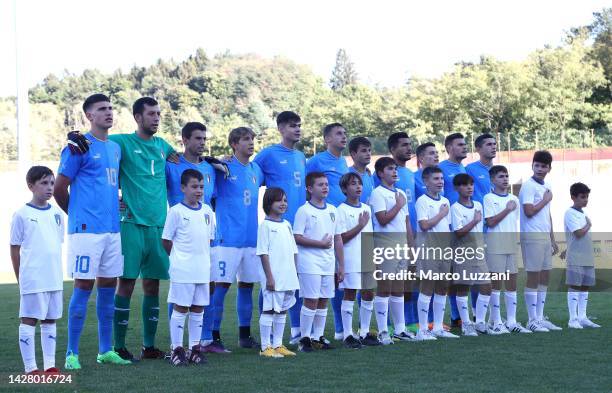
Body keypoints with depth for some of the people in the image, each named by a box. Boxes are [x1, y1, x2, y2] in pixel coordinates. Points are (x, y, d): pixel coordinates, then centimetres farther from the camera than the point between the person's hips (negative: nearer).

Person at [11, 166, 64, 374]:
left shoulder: (56, 214, 10)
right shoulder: (22, 215, -5)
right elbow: (15, 249, -1)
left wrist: (55, 271, 14)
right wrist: (21, 278, -1)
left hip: (55, 279, 6)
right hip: (32, 279, -6)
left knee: (50, 320, 10)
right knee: (29, 320, -1)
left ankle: (50, 365, 16)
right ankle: (30, 368, 2)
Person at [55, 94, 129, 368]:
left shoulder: (116, 148, 16)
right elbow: (59, 189, -4)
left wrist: (114, 206, 15)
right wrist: (78, 216, 7)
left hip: (112, 228, 7)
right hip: (87, 229, -7)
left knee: (108, 285, 9)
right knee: (83, 286, -5)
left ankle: (105, 350, 17)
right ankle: (72, 354, 1)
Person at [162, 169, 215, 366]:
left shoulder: (207, 211, 10)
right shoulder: (176, 211, -6)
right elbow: (166, 240, -3)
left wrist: (203, 256, 12)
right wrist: (179, 257, 2)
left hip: (203, 270, 5)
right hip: (182, 270, -5)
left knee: (198, 309, 9)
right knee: (180, 308, -2)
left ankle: (195, 348, 16)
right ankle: (177, 349, 3)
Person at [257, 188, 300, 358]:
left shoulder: (287, 224, 14)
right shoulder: (265, 225, -6)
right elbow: (263, 253, -11)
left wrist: (294, 274, 11)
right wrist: (269, 277, -15)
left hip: (288, 278, 7)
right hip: (274, 278, -7)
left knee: (282, 311, 12)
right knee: (269, 310, -3)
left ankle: (278, 345, 20)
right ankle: (266, 347, 1)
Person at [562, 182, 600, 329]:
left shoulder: (583, 214, 17)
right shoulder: (570, 213, -10)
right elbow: (579, 233, -20)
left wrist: (567, 250, 20)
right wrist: (588, 225, -3)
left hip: (587, 258, 8)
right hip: (576, 258, -8)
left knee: (585, 287, 9)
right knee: (574, 286, -6)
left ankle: (582, 317, 14)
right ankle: (573, 319, -5)